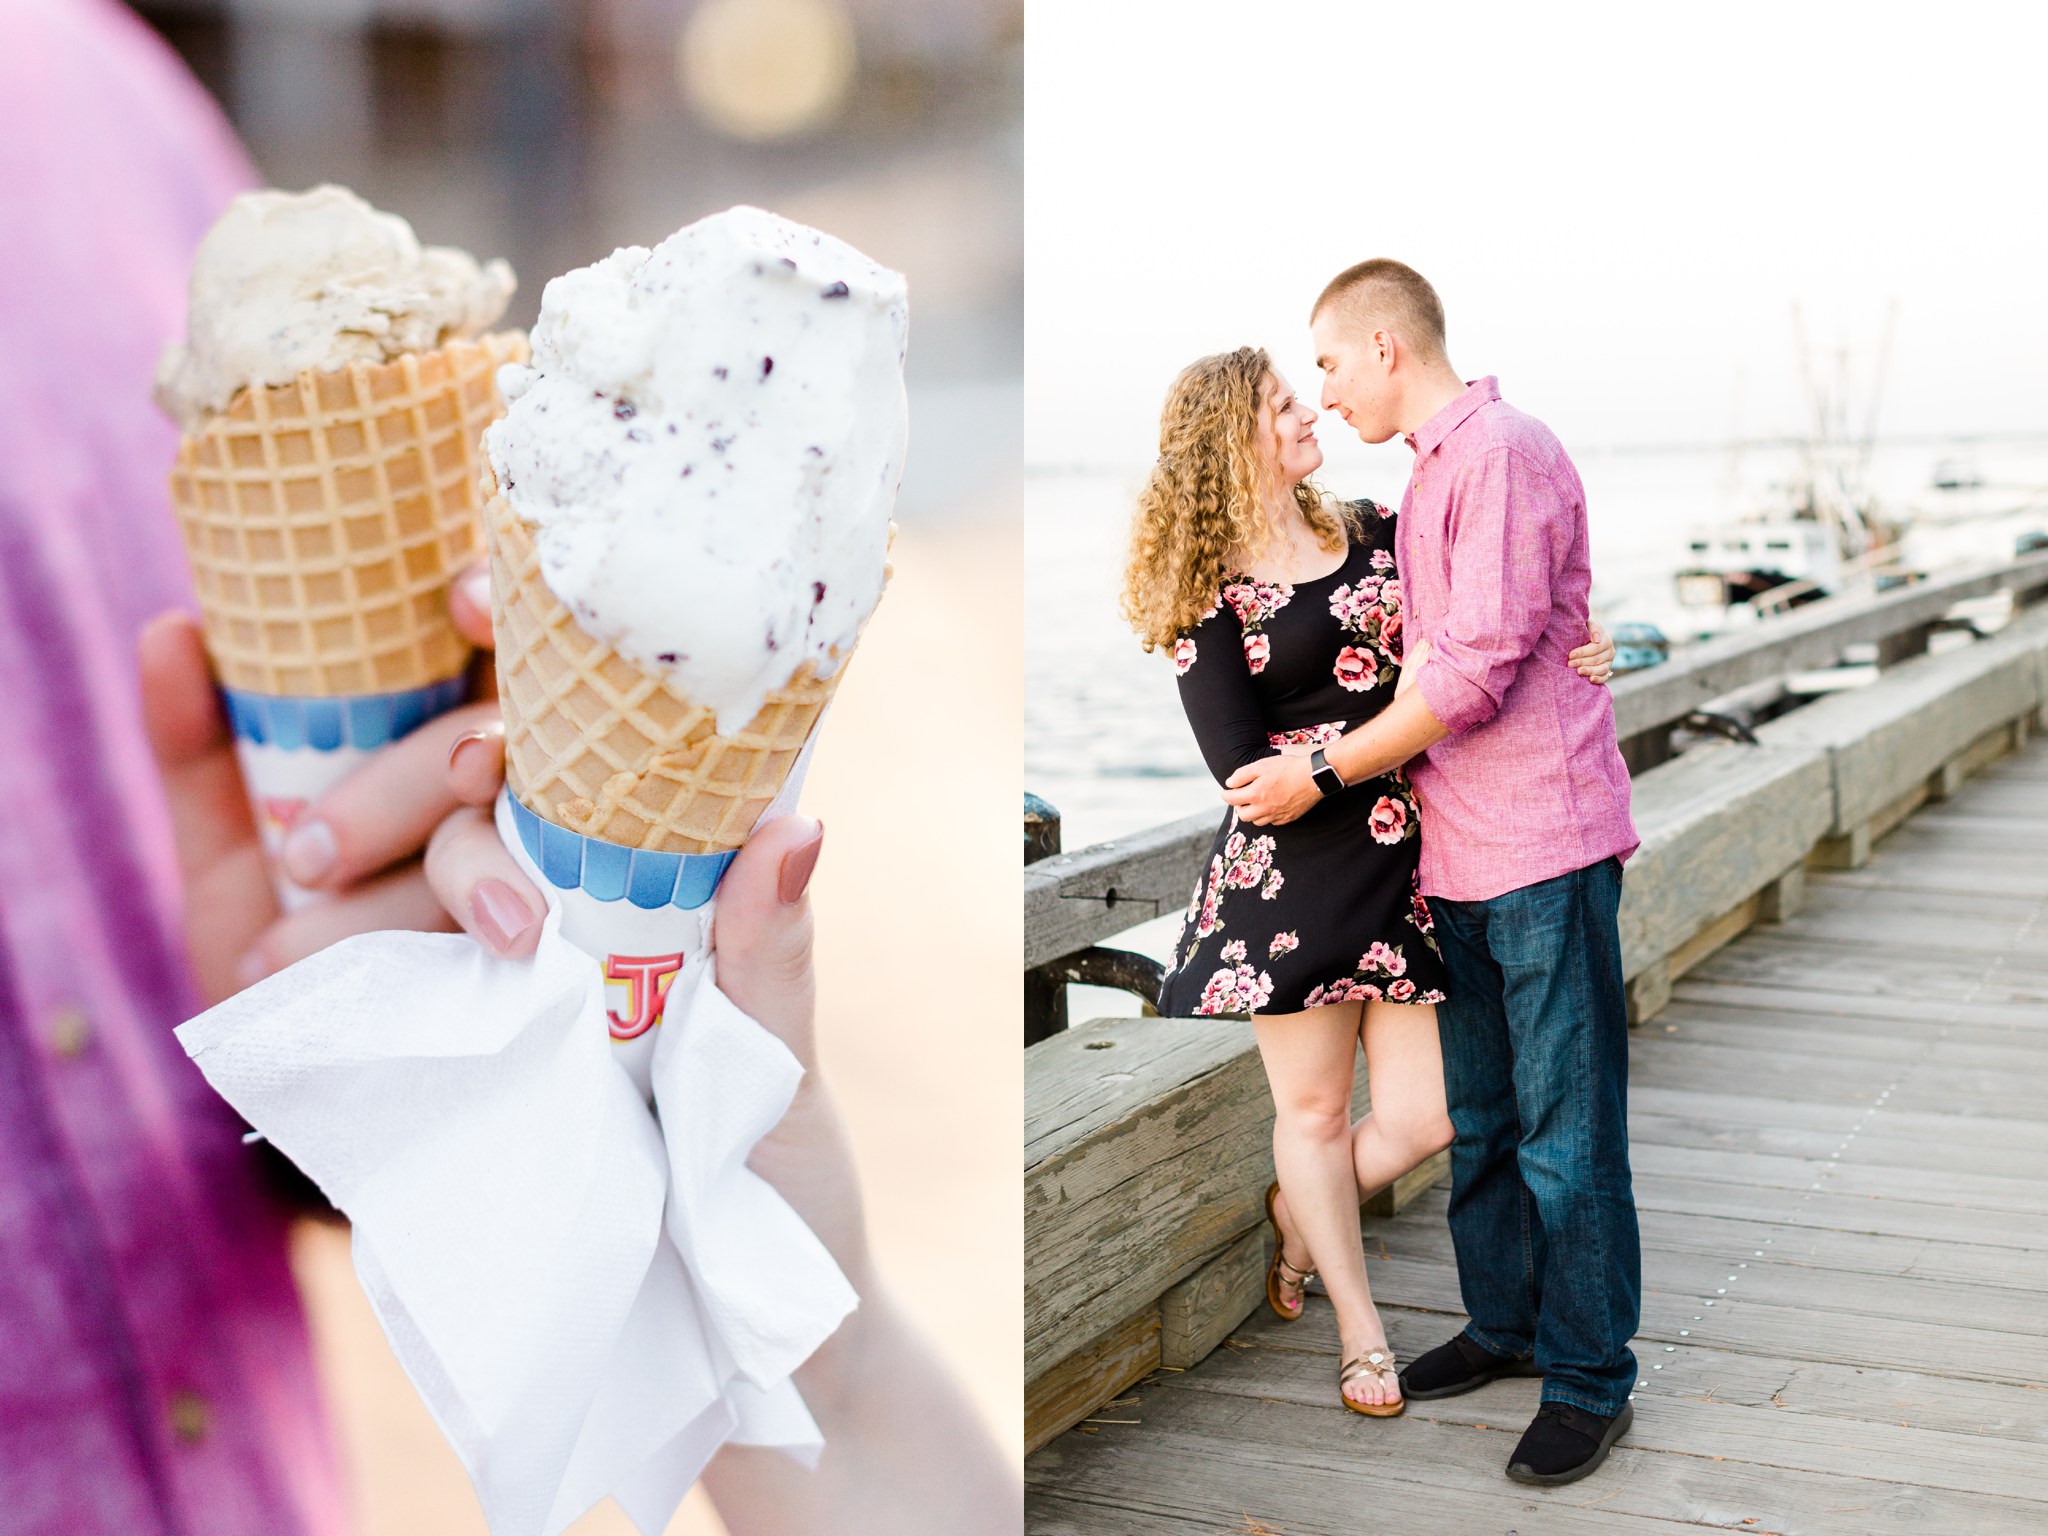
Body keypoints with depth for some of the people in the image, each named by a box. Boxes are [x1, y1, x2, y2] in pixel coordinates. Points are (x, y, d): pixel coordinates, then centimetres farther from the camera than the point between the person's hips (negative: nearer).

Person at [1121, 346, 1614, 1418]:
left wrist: (1565, 655, -5)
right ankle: (1360, 1331, 30)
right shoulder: (1210, 588, -6)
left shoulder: (1373, 534, 9)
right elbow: (1241, 763, -12)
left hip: (1404, 864, 5)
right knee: (1313, 1108, 10)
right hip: (1291, 875, -4)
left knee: (1423, 1120, 3)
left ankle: (1293, 1218, 35)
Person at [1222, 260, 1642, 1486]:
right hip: (1464, 848, 10)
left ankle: (1590, 1379, 8)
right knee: (1480, 1112, 18)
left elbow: (1480, 666, -20)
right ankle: (1505, 1324, 31)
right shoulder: (1431, 473, 15)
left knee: (1565, 1128, -2)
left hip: (1544, 844, -9)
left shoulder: (1505, 452, -15)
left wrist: (1321, 772, -14)